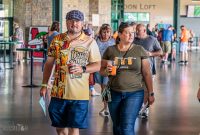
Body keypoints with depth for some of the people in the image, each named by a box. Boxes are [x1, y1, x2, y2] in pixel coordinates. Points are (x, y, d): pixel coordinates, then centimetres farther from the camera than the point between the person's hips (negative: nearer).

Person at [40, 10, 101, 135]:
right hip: (58, 92, 3)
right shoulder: (57, 40, 6)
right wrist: (44, 85, 8)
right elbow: (49, 63, 11)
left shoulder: (90, 42, -2)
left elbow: (97, 65, -2)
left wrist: (82, 69, -20)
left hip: (79, 94, -3)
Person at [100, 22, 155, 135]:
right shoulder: (110, 50, 2)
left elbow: (147, 73, 2)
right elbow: (102, 71, 8)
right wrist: (107, 70, -14)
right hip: (114, 93, 3)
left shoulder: (140, 50, -2)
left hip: (134, 93, -2)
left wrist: (151, 93, 2)